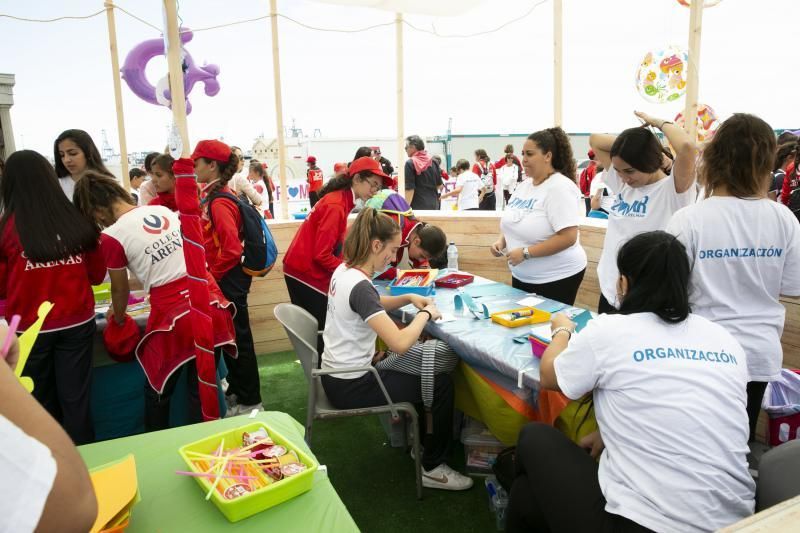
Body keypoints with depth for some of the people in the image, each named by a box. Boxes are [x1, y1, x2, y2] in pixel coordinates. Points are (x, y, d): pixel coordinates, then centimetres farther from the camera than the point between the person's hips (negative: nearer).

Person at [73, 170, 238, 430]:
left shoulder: (113, 236, -7)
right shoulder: (165, 211, 9)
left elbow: (120, 290, 6)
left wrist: (118, 318, 26)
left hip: (175, 316, -5)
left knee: (158, 393, 21)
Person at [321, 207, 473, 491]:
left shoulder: (343, 270, 1)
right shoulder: (359, 287, -28)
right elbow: (400, 344, -35)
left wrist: (409, 298, 3)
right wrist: (426, 313, -17)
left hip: (338, 374, 9)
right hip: (352, 386, -9)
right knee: (442, 384, 0)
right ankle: (432, 468, 15)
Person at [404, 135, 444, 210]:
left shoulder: (410, 163, -9)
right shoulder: (433, 162, 8)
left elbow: (409, 189, -14)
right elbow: (440, 185, 13)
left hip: (418, 207, -6)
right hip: (434, 205, 6)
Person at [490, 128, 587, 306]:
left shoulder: (560, 187, -18)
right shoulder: (524, 185, 6)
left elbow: (568, 237, -25)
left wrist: (525, 252, -25)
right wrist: (501, 241, -3)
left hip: (556, 278, -8)